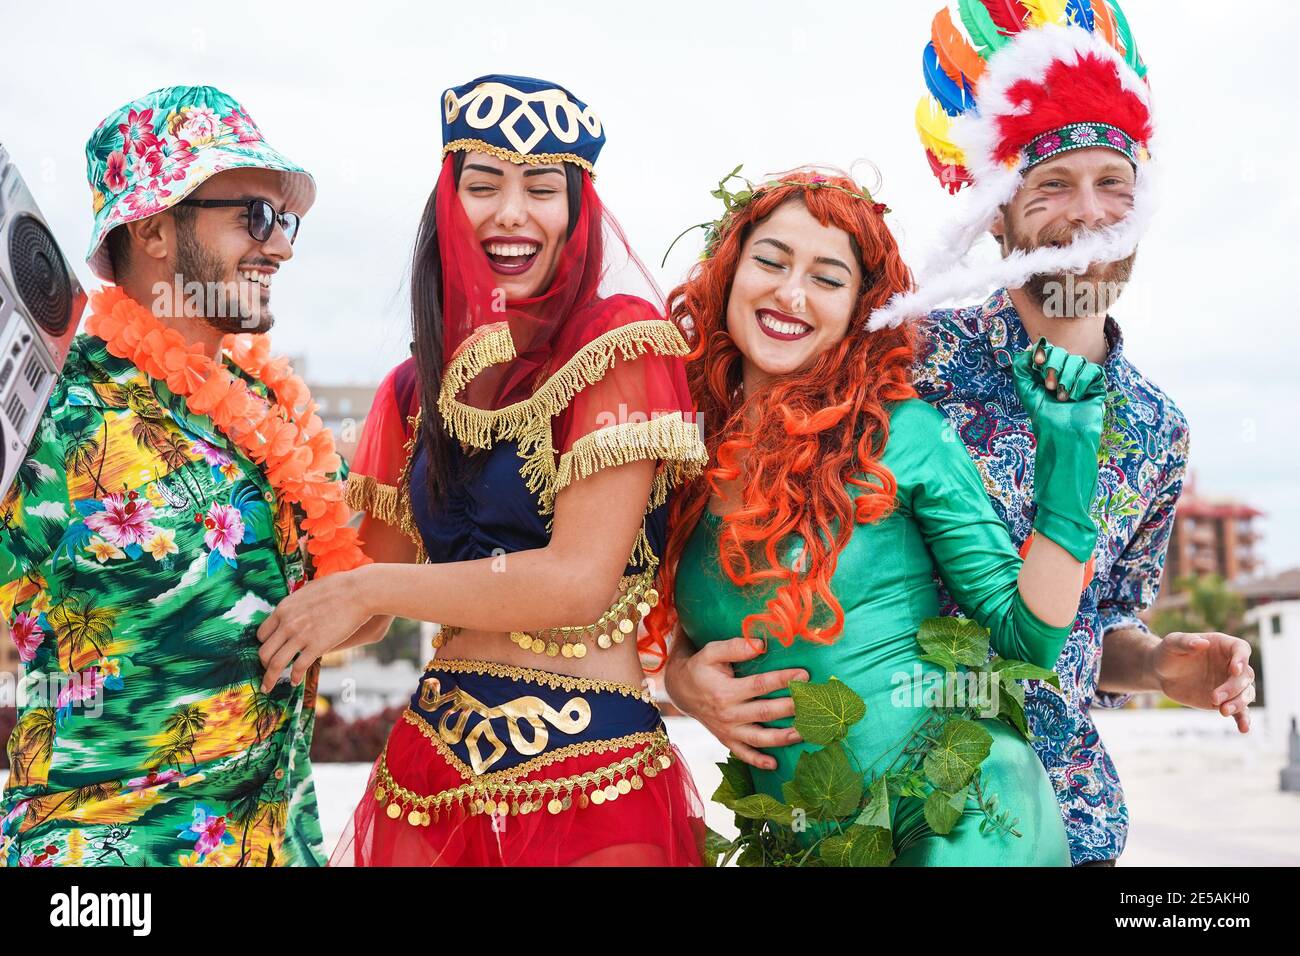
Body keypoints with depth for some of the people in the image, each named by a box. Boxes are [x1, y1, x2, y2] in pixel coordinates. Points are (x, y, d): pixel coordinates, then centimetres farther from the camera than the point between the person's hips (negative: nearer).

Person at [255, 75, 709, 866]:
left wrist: (366, 591, -10)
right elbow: (370, 609, 12)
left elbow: (580, 578, -17)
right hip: (431, 759, 5)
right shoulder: (420, 386, 8)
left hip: (590, 772, -5)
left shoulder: (617, 347, -8)